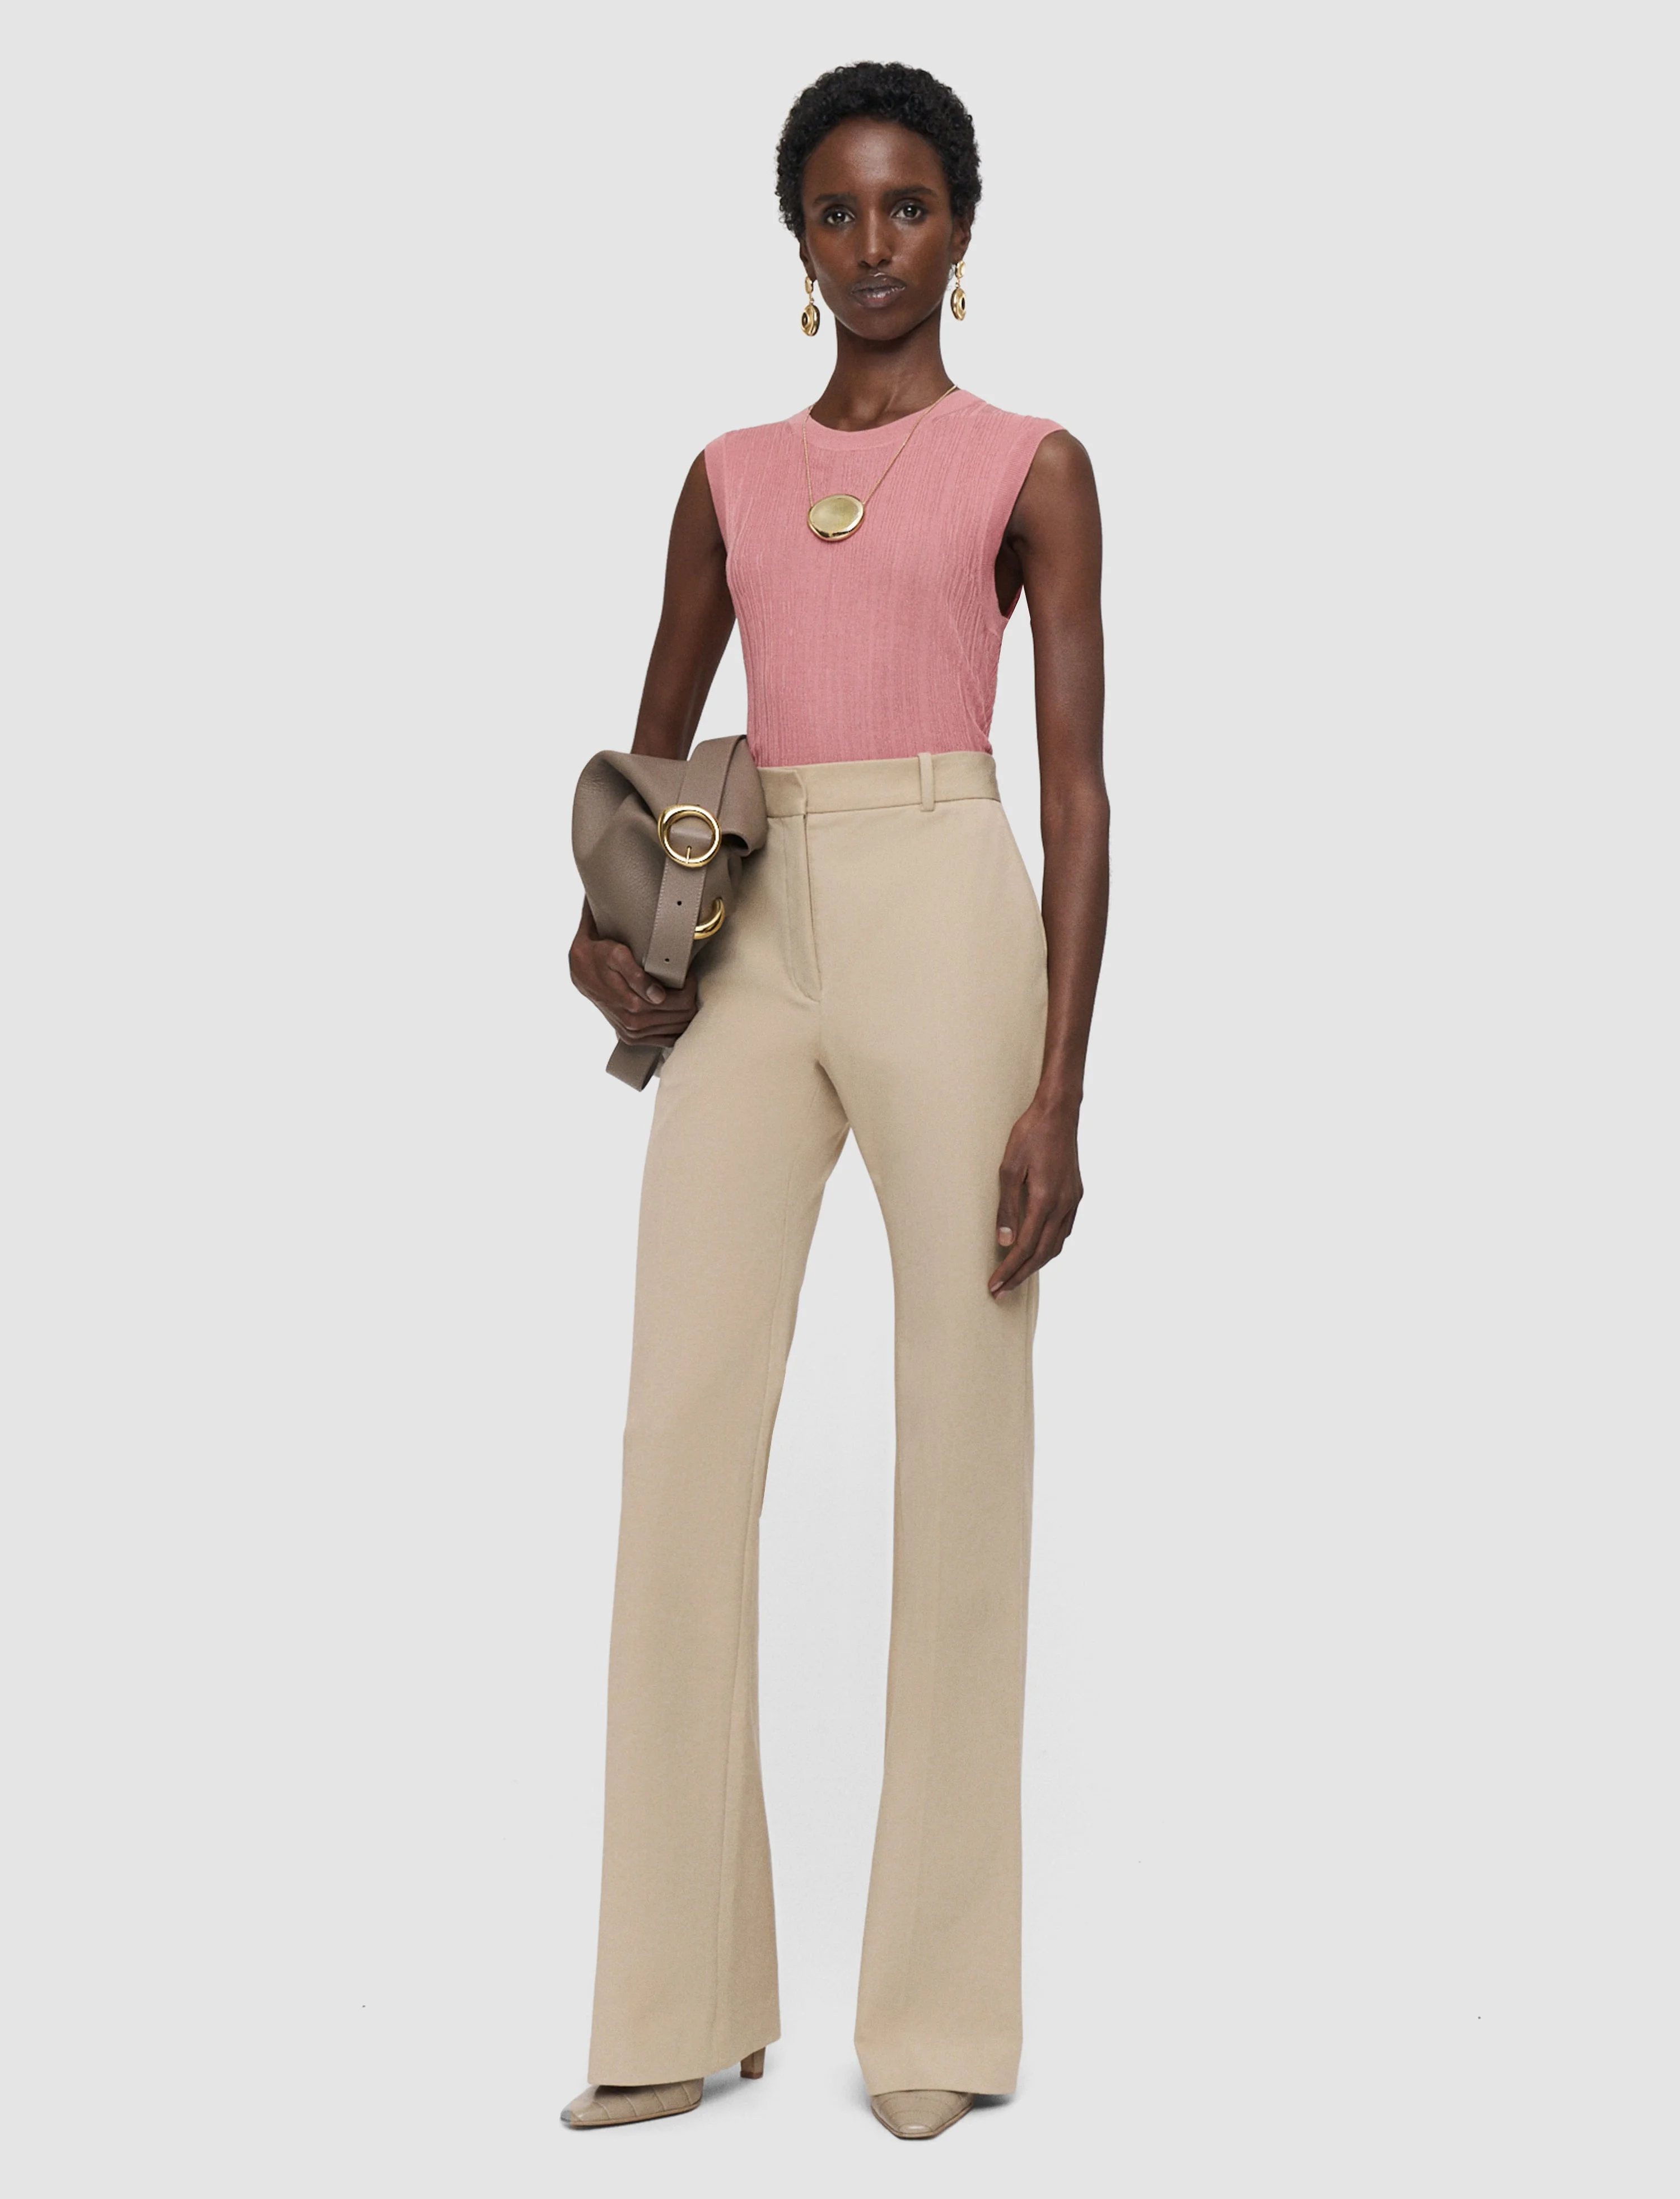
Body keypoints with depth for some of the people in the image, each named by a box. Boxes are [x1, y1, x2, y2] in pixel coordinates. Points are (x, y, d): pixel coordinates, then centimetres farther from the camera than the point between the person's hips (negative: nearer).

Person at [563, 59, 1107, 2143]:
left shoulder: (1029, 466, 5)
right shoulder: (732, 478, 16)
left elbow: (1079, 789, -1)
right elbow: (656, 744, 25)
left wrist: (1058, 1086, -10)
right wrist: (603, 921, 4)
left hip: (945, 923, -3)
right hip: (754, 942, 4)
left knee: (960, 1439, -2)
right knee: (684, 1421, -5)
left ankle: (939, 2006, 7)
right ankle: (682, 2003, 3)